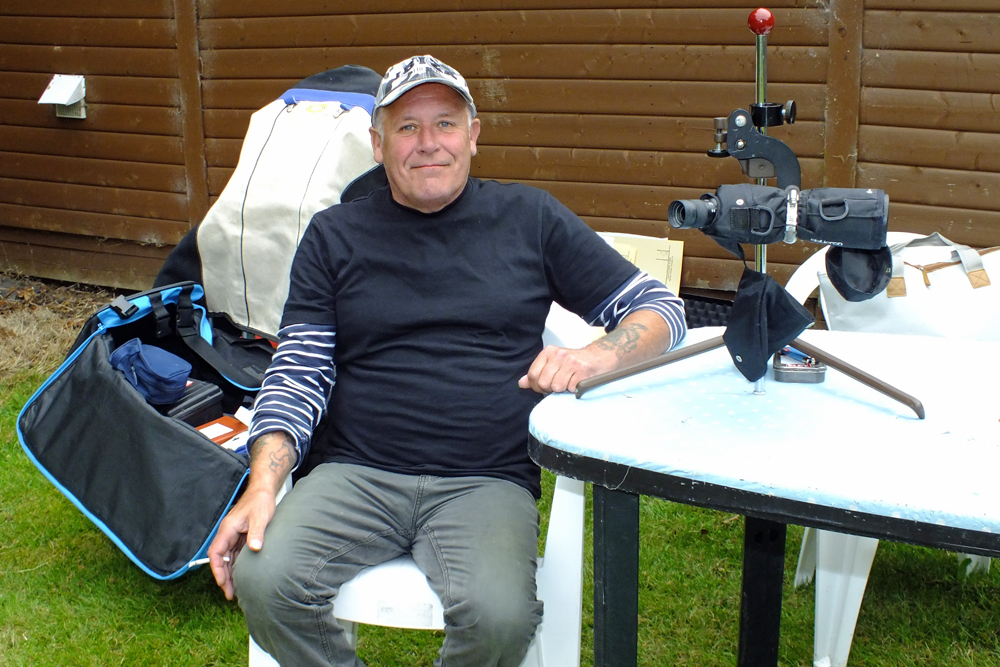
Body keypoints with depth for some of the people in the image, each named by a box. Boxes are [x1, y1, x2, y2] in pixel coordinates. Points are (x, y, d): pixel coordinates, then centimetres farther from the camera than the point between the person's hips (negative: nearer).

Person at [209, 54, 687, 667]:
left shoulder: (529, 219, 12)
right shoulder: (335, 237, 14)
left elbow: (662, 309, 12)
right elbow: (297, 375, 8)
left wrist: (592, 358, -11)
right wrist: (262, 487, -9)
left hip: (487, 482, -1)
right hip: (355, 474, 1)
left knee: (499, 617, -31)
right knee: (264, 583, -27)